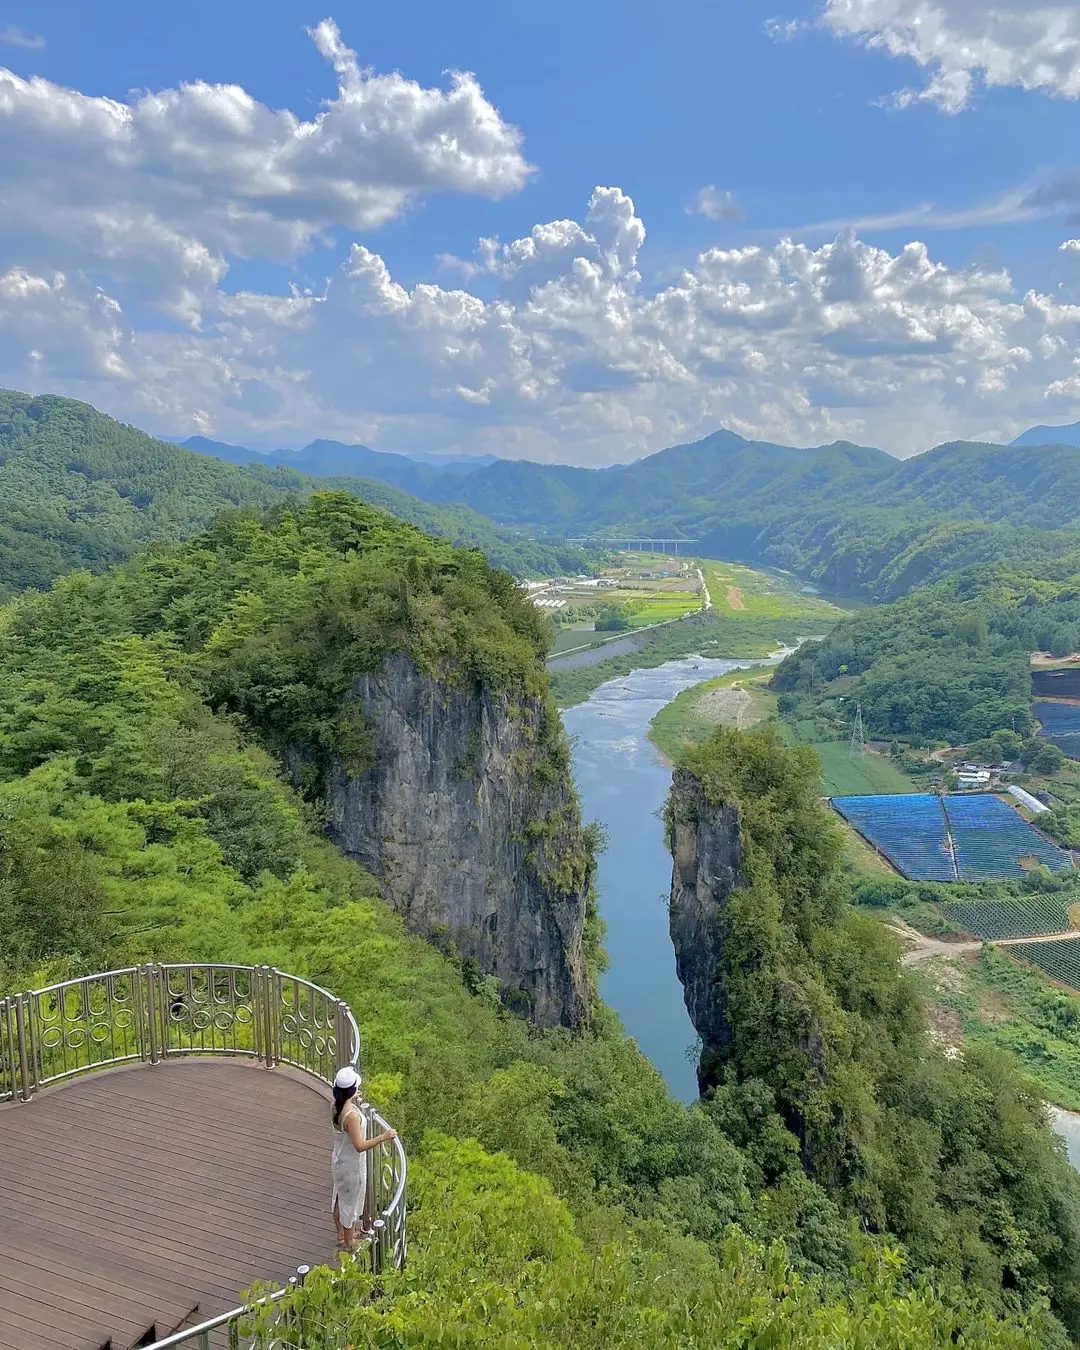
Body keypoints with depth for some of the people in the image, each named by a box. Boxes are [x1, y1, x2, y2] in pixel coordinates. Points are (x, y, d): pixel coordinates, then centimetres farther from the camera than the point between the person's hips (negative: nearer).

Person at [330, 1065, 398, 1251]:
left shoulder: (337, 1106, -8)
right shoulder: (352, 1115, -34)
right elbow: (360, 1146, -33)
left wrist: (353, 1102, 13)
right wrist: (383, 1137, -29)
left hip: (339, 1160, 8)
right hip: (351, 1165, -8)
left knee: (340, 1197, 25)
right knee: (350, 1201, 13)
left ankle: (342, 1234, 45)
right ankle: (349, 1242, 32)